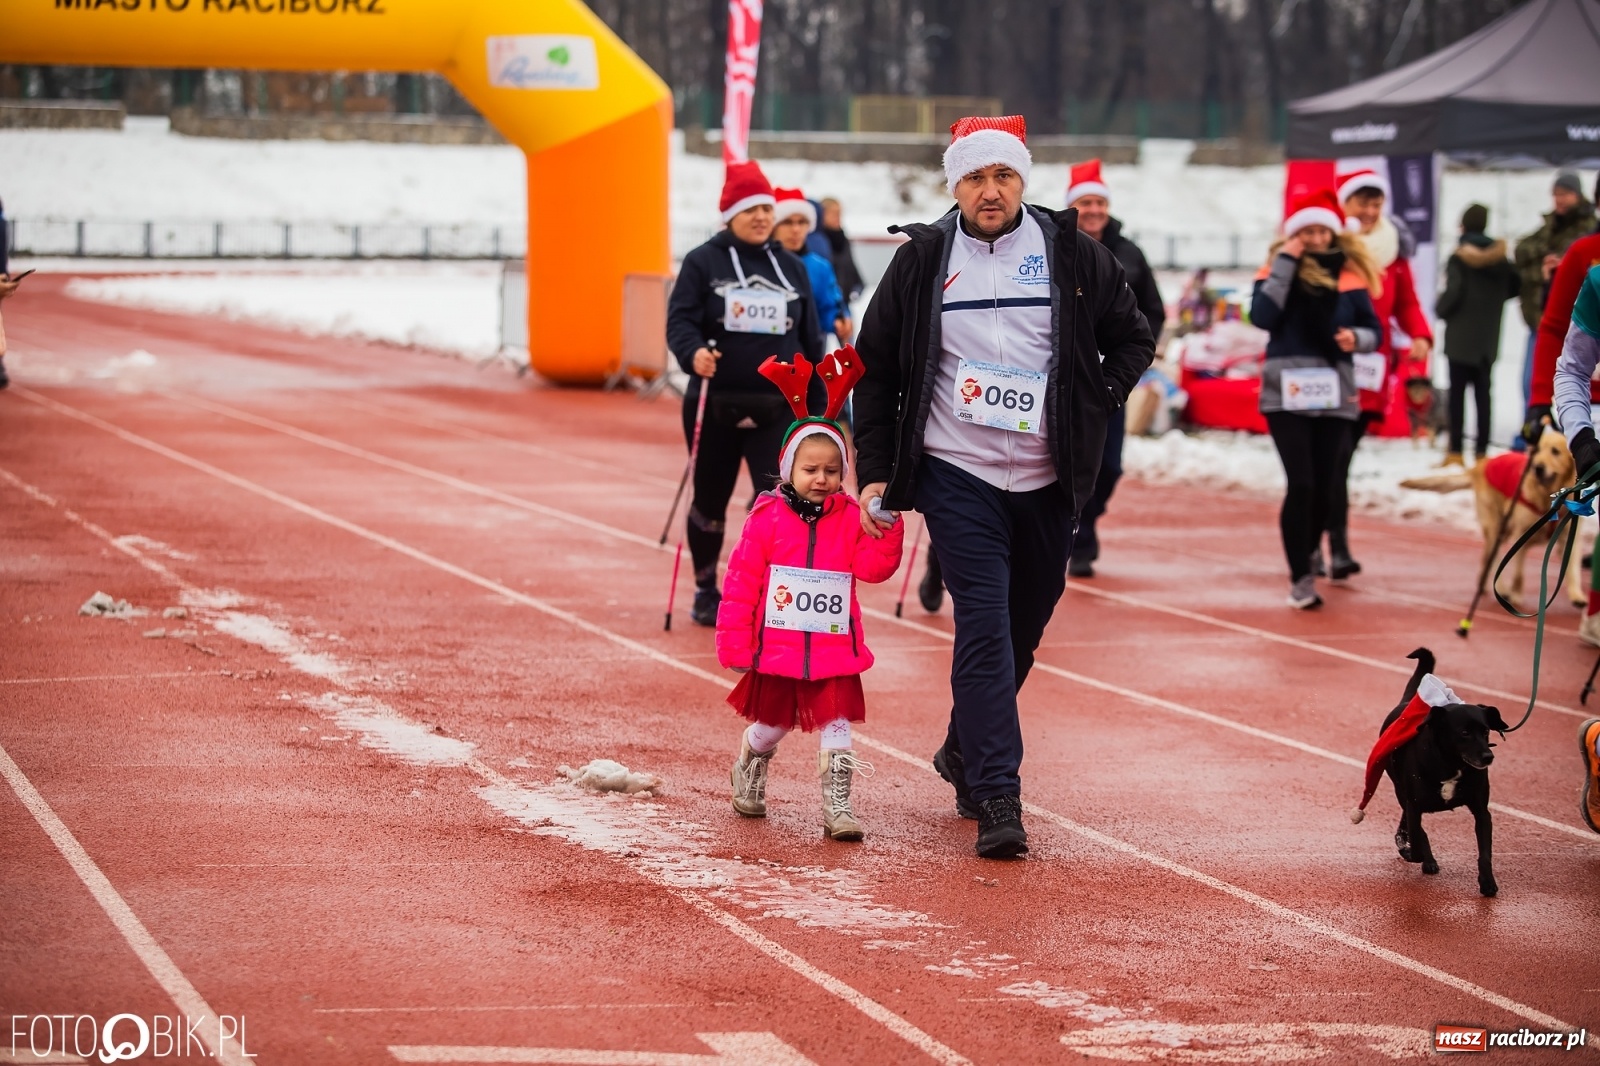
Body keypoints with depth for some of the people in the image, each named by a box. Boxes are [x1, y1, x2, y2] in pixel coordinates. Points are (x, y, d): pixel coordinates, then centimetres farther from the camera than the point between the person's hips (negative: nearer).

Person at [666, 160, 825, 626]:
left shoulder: (792, 268, 10)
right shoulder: (703, 262, 0)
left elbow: (810, 338, 14)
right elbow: (680, 320, -9)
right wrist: (694, 353, -32)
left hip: (775, 407, 1)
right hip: (713, 406, -1)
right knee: (710, 501, 12)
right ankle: (706, 592, 30)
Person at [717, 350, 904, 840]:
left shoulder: (851, 519, 1)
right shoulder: (767, 518, -5)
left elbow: (873, 568, -9)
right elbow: (741, 582, -4)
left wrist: (886, 530, -24)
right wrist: (734, 642, -5)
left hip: (834, 649, 1)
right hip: (777, 648, -1)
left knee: (836, 729, -5)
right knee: (771, 724, 16)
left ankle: (837, 804, 0)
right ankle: (749, 771, 44)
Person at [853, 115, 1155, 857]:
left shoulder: (1071, 255, 2)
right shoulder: (922, 260, 1)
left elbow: (1132, 338, 14)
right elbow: (876, 371, 7)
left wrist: (1095, 408, -2)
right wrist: (875, 472, 2)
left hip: (1047, 478, 3)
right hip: (956, 474, -2)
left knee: (1023, 627, 13)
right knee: (985, 626, -12)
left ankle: (965, 751, 37)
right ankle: (996, 799, -15)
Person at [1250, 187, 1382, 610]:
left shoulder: (1350, 273, 7)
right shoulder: (1276, 269, 2)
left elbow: (1374, 330, 8)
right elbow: (1263, 316, -15)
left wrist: (1357, 338, -14)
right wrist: (1286, 263, -13)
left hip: (1335, 393, 2)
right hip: (1287, 391, -2)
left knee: (1325, 489, 3)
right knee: (1301, 484, -13)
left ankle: (1307, 554, 28)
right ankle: (1300, 577, -6)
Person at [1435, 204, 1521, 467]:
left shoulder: (1459, 257, -11)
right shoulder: (1497, 255, 4)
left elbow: (1454, 290, -19)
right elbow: (1516, 285, 10)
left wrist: (1441, 309, -1)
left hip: (1461, 336, -4)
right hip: (1488, 337, 4)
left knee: (1457, 392, -1)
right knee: (1482, 392, 8)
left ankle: (1456, 451, -4)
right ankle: (1481, 450, 7)